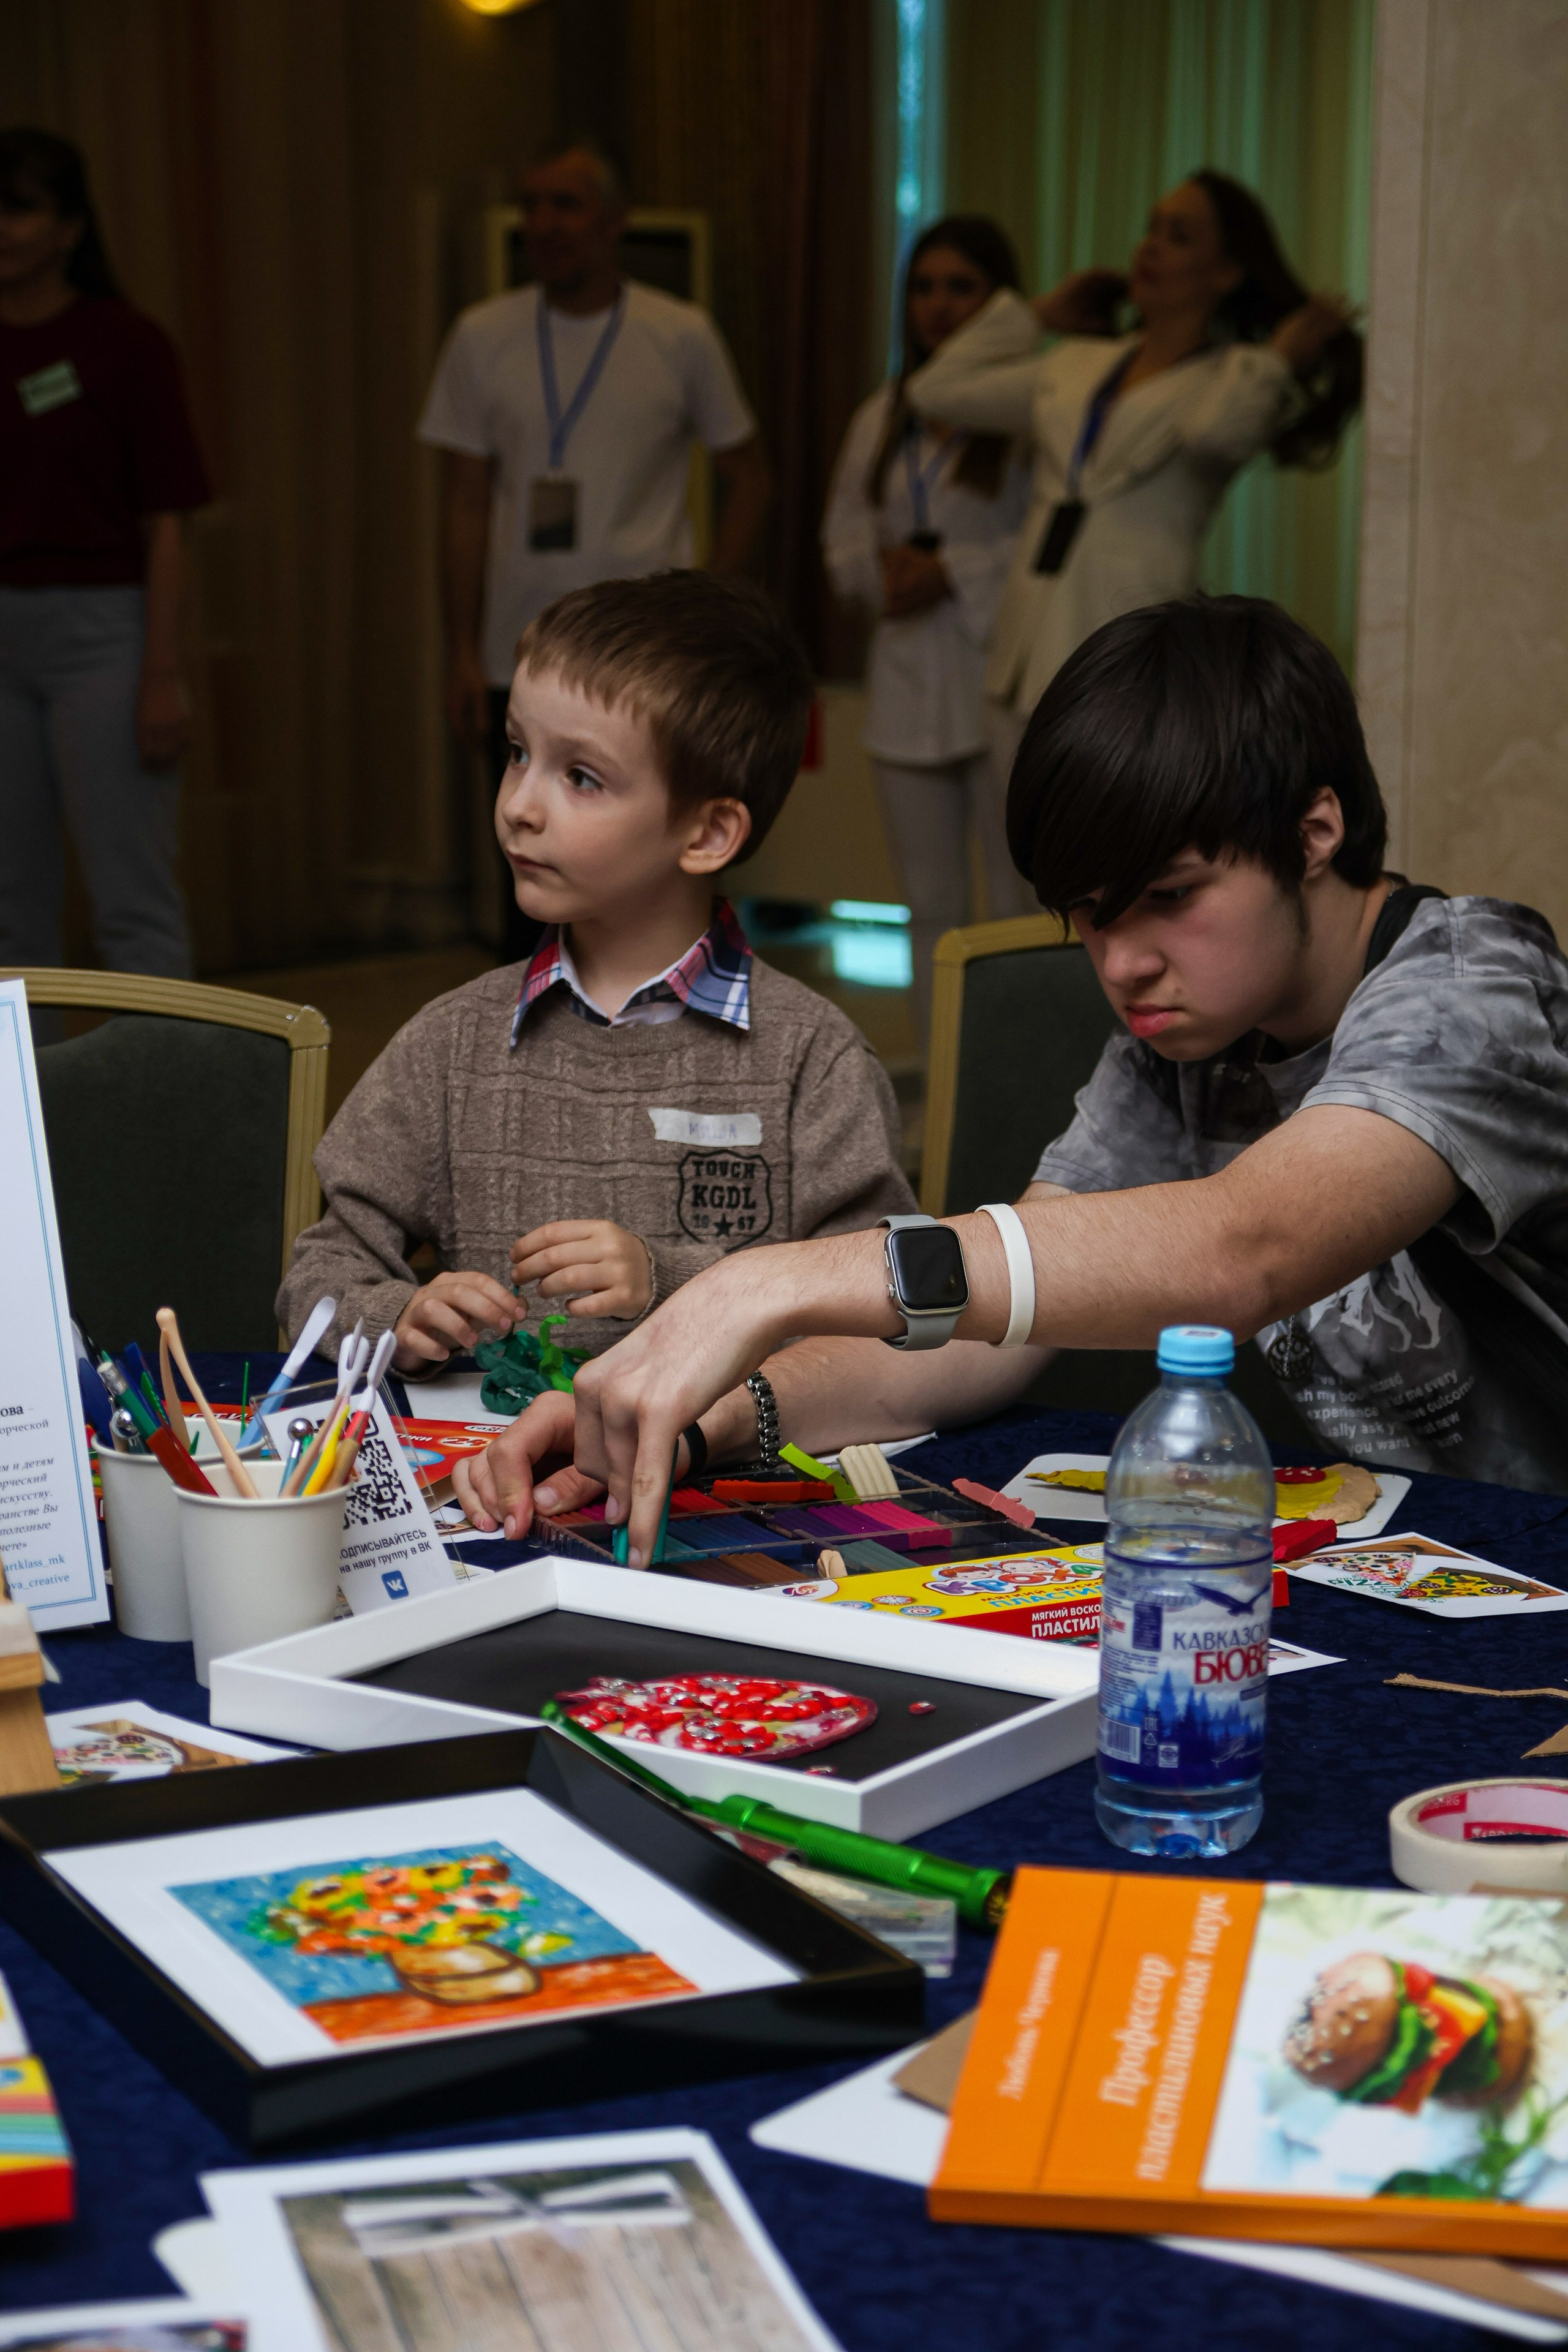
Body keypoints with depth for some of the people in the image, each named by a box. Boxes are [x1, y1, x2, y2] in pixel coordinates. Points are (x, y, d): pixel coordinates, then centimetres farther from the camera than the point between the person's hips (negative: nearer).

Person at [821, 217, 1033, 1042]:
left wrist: (954, 571, -17)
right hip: (909, 686, 7)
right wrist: (886, 568, -5)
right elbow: (843, 534, 16)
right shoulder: (884, 416, 15)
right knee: (931, 908, 14)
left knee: (1022, 910, -3)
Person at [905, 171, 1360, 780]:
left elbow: (1214, 430, -25)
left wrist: (1279, 357, -9)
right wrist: (1040, 314, 25)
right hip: (1028, 661, 7)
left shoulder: (1231, 384, 1)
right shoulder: (1075, 366, 18)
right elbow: (937, 389, 23)